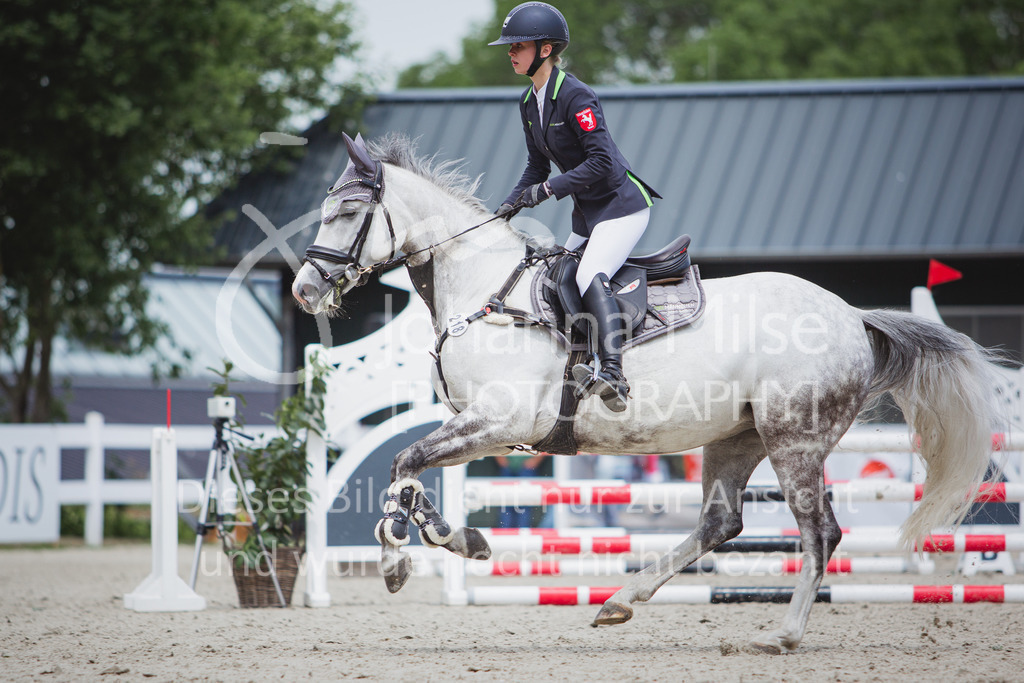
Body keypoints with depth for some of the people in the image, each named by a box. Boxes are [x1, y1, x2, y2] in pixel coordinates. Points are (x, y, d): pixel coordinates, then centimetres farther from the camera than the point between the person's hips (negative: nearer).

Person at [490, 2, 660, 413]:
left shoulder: (574, 96, -20)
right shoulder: (529, 104, 8)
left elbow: (601, 162, -25)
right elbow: (537, 166, 17)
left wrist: (548, 189, -25)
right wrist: (510, 206, 3)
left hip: (621, 204, -10)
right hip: (586, 212, 10)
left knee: (590, 277, -28)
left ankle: (614, 375, -40)